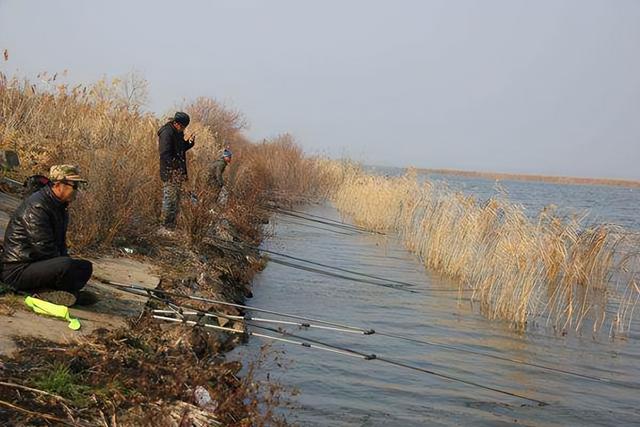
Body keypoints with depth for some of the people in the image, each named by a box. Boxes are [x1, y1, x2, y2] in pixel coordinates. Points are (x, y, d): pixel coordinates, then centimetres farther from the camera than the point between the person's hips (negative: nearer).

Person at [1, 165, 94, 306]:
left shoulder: (59, 207, 12)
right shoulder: (36, 206, -20)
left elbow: (60, 243, 21)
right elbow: (44, 248, -24)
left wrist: (66, 260, 4)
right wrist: (65, 262, -11)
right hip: (18, 270, -10)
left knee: (85, 267, 8)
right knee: (65, 265, -33)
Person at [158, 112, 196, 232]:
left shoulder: (178, 132, 13)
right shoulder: (166, 133, -15)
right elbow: (165, 154, -21)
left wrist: (190, 143, 5)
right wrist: (172, 169, -26)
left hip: (178, 171, 10)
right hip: (170, 171, -10)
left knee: (176, 199, 14)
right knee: (169, 198, -7)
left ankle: (172, 225, 22)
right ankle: (166, 227, -3)